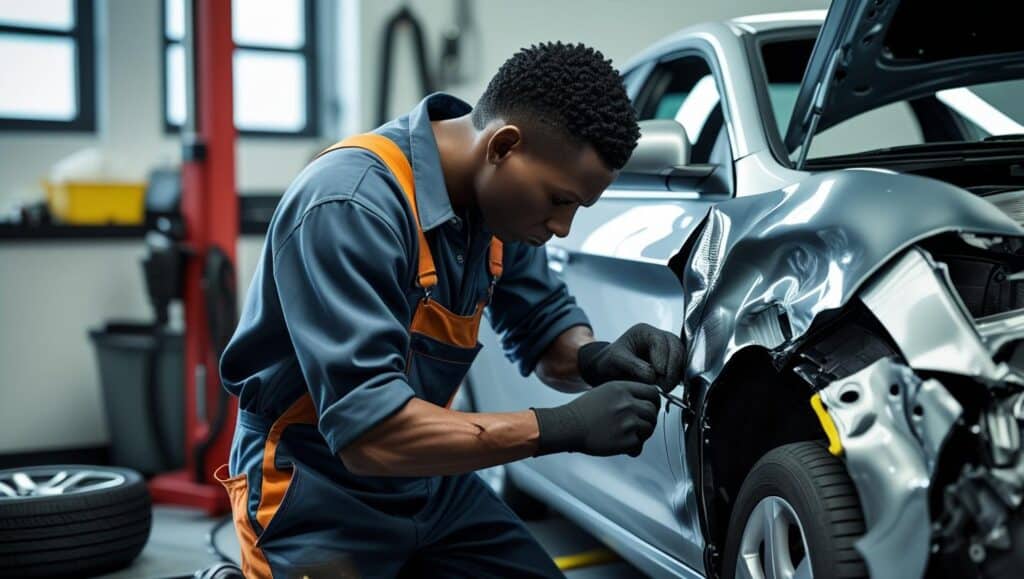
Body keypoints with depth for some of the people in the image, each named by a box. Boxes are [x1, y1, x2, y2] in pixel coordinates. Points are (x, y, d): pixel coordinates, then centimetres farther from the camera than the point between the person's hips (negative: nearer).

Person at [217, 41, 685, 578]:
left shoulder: (496, 199, -5)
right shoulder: (352, 204, -29)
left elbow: (544, 322, 10)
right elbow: (368, 431, -34)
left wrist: (595, 358, -13)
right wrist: (563, 427, -33)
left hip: (430, 485, 8)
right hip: (317, 497, -7)